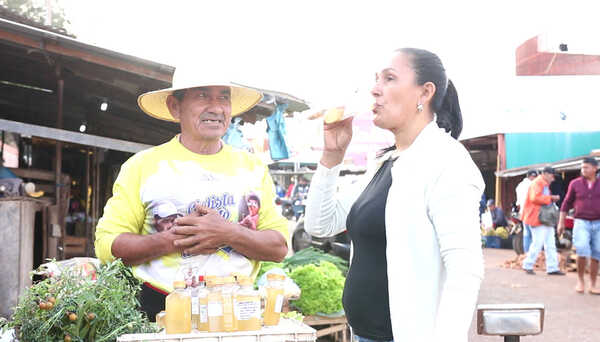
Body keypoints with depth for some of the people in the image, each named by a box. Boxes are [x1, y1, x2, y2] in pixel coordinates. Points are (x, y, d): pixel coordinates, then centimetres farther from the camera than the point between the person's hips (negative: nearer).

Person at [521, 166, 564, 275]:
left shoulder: (545, 185, 22)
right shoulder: (537, 183, -11)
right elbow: (535, 198, -24)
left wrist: (552, 198, 16)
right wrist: (550, 198, -18)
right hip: (538, 218, -11)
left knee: (550, 245, 7)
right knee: (537, 243, -9)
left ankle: (552, 268, 10)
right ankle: (528, 266, 2)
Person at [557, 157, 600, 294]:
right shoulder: (575, 184, 1)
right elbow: (566, 204, 7)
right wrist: (561, 223, 4)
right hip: (581, 223, -1)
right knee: (582, 252, -20)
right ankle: (580, 280, -1)